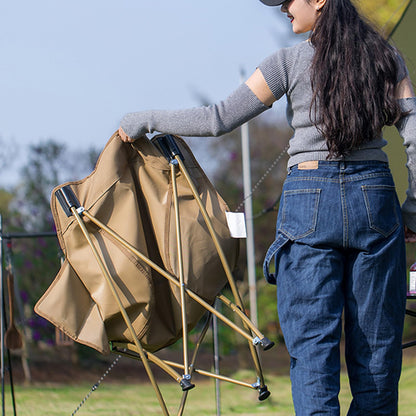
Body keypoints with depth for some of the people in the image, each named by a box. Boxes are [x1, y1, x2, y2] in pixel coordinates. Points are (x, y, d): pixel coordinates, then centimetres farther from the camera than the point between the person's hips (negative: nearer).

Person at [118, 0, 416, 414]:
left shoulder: (291, 62, -1)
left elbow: (220, 118, 0)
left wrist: (146, 120, 11)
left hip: (309, 198, -3)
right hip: (374, 195, 3)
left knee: (312, 342, -3)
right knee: (375, 340, 7)